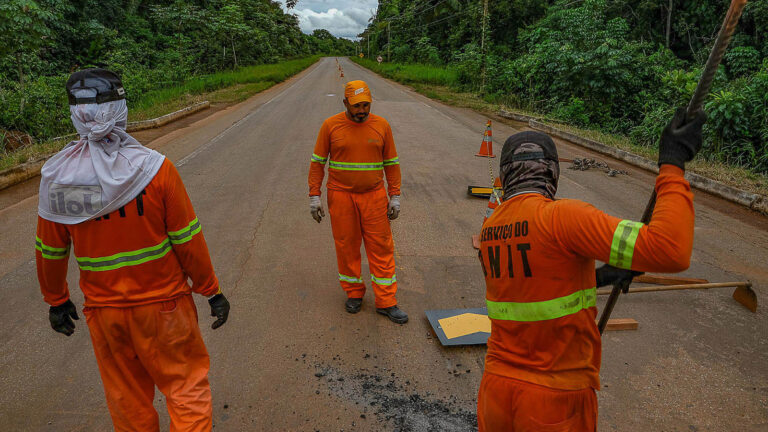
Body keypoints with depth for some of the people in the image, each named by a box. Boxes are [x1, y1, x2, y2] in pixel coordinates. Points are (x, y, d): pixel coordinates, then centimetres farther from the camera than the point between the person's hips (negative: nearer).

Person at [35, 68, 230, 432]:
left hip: (103, 310, 4)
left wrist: (56, 300, 19)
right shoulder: (154, 167, -18)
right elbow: (188, 239, -13)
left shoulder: (55, 176, -8)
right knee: (186, 387, 14)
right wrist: (211, 291, -1)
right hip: (163, 304, -3)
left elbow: (50, 250, 3)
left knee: (127, 401, 22)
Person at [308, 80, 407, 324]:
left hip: (374, 196, 1)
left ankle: (386, 302, 12)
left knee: (381, 247, 2)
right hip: (341, 196, 0)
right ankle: (354, 293, 27)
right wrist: (314, 196, -3)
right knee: (346, 246, 9)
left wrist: (395, 197, 2)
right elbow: (318, 162, 3)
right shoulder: (331, 125, -1)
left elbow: (391, 163, 7)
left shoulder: (381, 126, 1)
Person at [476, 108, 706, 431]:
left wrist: (595, 278, 16)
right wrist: (672, 165, -16)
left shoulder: (489, 232, 2)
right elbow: (670, 253, -26)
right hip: (556, 404, -5)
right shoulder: (562, 217, -20)